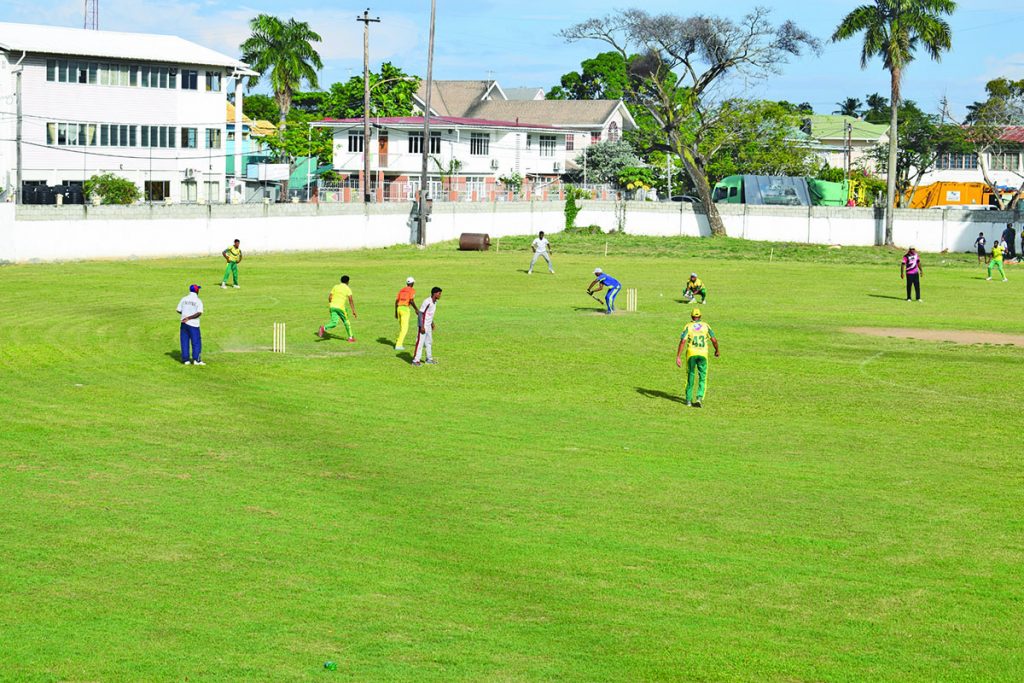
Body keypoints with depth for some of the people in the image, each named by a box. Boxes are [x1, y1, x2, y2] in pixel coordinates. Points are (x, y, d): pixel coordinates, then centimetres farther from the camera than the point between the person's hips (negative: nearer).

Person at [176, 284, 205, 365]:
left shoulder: (184, 299, 4)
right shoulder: (198, 301, -8)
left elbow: (179, 310, 6)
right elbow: (199, 313, -20)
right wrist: (189, 318, -16)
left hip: (184, 323, 4)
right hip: (193, 325, -4)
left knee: (184, 342, 10)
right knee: (196, 342, 4)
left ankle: (186, 359, 10)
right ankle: (196, 359, 1)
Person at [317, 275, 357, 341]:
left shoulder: (336, 287, 14)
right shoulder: (348, 289, 3)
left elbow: (329, 297, 10)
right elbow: (350, 300, -7)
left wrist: (330, 304, 28)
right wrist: (353, 311, -8)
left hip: (332, 306, 3)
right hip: (340, 307, -3)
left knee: (334, 323, -2)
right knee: (346, 322, 16)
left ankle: (323, 328, -29)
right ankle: (350, 337, 22)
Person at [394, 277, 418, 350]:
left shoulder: (401, 290, 17)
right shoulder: (412, 290, -3)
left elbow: (396, 301, 16)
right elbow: (411, 301, -16)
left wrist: (396, 312, 22)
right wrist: (416, 309, -5)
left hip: (399, 308, 7)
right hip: (405, 309, -7)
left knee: (402, 327, 23)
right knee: (404, 328, -6)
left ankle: (399, 341, 26)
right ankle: (398, 345, -14)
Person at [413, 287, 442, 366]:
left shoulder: (435, 302, 6)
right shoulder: (427, 302, -22)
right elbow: (421, 313, -21)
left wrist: (432, 323, 23)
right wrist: (422, 326, -23)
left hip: (429, 326, 9)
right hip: (423, 326, -9)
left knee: (429, 342, 16)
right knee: (420, 342, -7)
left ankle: (429, 359, 27)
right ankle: (415, 360, -3)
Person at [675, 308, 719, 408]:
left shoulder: (688, 326, -1)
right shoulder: (705, 326, 3)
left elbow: (682, 341, -10)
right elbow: (714, 340, 0)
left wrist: (678, 356, -11)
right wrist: (717, 351, 19)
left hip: (691, 354, 0)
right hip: (703, 354, 0)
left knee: (690, 377, 13)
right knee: (702, 378, 6)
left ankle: (689, 399, 19)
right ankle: (699, 397, -12)